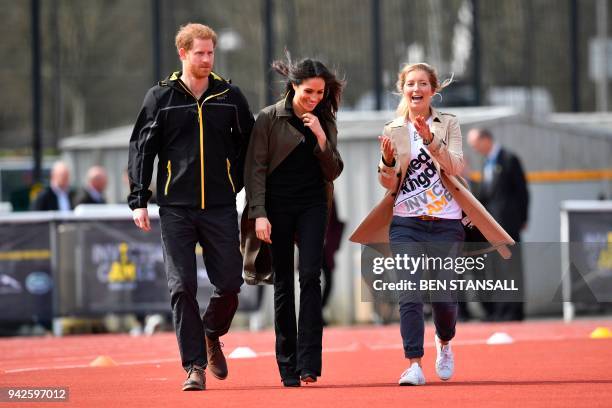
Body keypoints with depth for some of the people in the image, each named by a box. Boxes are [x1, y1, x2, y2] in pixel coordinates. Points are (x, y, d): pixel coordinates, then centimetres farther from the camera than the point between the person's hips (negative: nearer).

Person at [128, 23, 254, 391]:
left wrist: (241, 185, 9)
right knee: (182, 288, -5)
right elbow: (141, 149, 3)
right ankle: (195, 365, 1)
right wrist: (139, 201, -2)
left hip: (221, 208, 1)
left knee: (229, 284, 0)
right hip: (176, 208, -1)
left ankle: (212, 336, 30)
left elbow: (249, 145, 14)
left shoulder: (230, 97, 6)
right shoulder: (161, 97, 3)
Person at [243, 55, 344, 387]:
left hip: (312, 206, 2)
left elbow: (333, 172, 5)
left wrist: (321, 138, -10)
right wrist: (259, 213, -14)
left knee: (310, 276, -13)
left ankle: (308, 362, -17)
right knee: (283, 282, 1)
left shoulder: (325, 122, 7)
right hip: (278, 206, -2)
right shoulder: (269, 119, -3)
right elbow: (256, 168, -5)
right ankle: (287, 365, 6)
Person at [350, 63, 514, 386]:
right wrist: (388, 162, -18)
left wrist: (430, 139, -24)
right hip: (406, 225, 0)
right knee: (410, 294, -14)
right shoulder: (393, 131, 8)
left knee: (443, 295, 3)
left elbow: (455, 167, -11)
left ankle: (444, 343, 35)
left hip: (445, 225, 0)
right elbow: (389, 185, 3)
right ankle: (414, 365, -18)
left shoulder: (448, 125, 5)